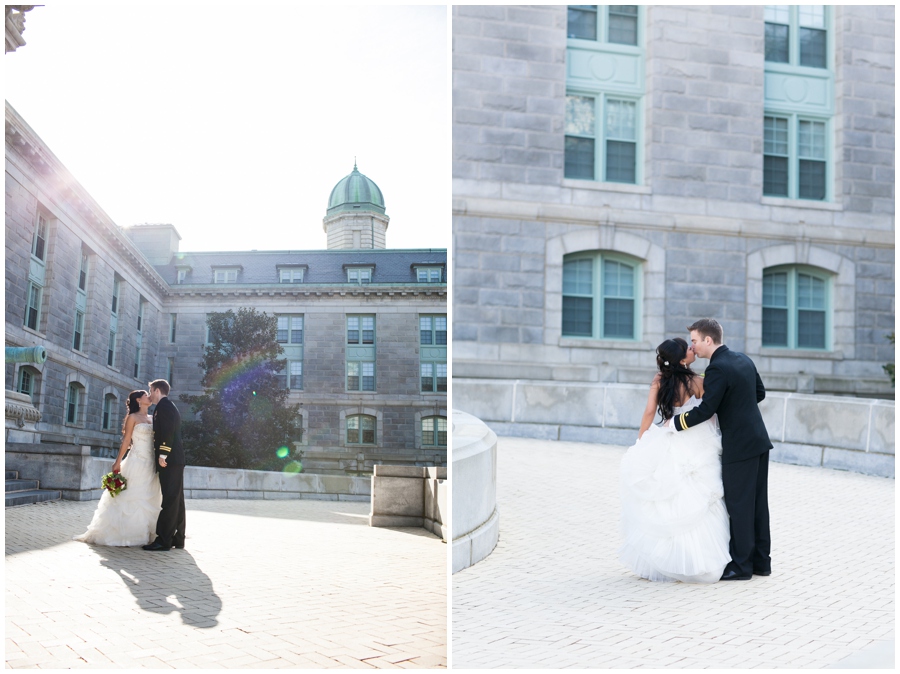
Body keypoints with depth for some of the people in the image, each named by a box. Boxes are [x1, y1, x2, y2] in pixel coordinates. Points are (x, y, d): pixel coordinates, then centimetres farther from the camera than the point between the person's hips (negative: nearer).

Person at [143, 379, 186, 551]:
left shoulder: (164, 405, -8)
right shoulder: (169, 406, 23)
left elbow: (168, 431, -19)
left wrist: (162, 455, -21)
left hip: (168, 460, -11)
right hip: (175, 459, 11)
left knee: (169, 500, -12)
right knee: (176, 500, 11)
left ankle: (164, 541, -15)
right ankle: (177, 538, 14)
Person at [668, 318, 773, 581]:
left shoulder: (717, 369, -18)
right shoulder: (743, 359, 9)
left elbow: (705, 410, -20)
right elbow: (760, 393, 19)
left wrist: (674, 423, -8)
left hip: (739, 446, -9)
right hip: (759, 440, 9)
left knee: (738, 505, 0)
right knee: (758, 503, 14)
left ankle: (741, 565, 7)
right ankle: (761, 560, 21)